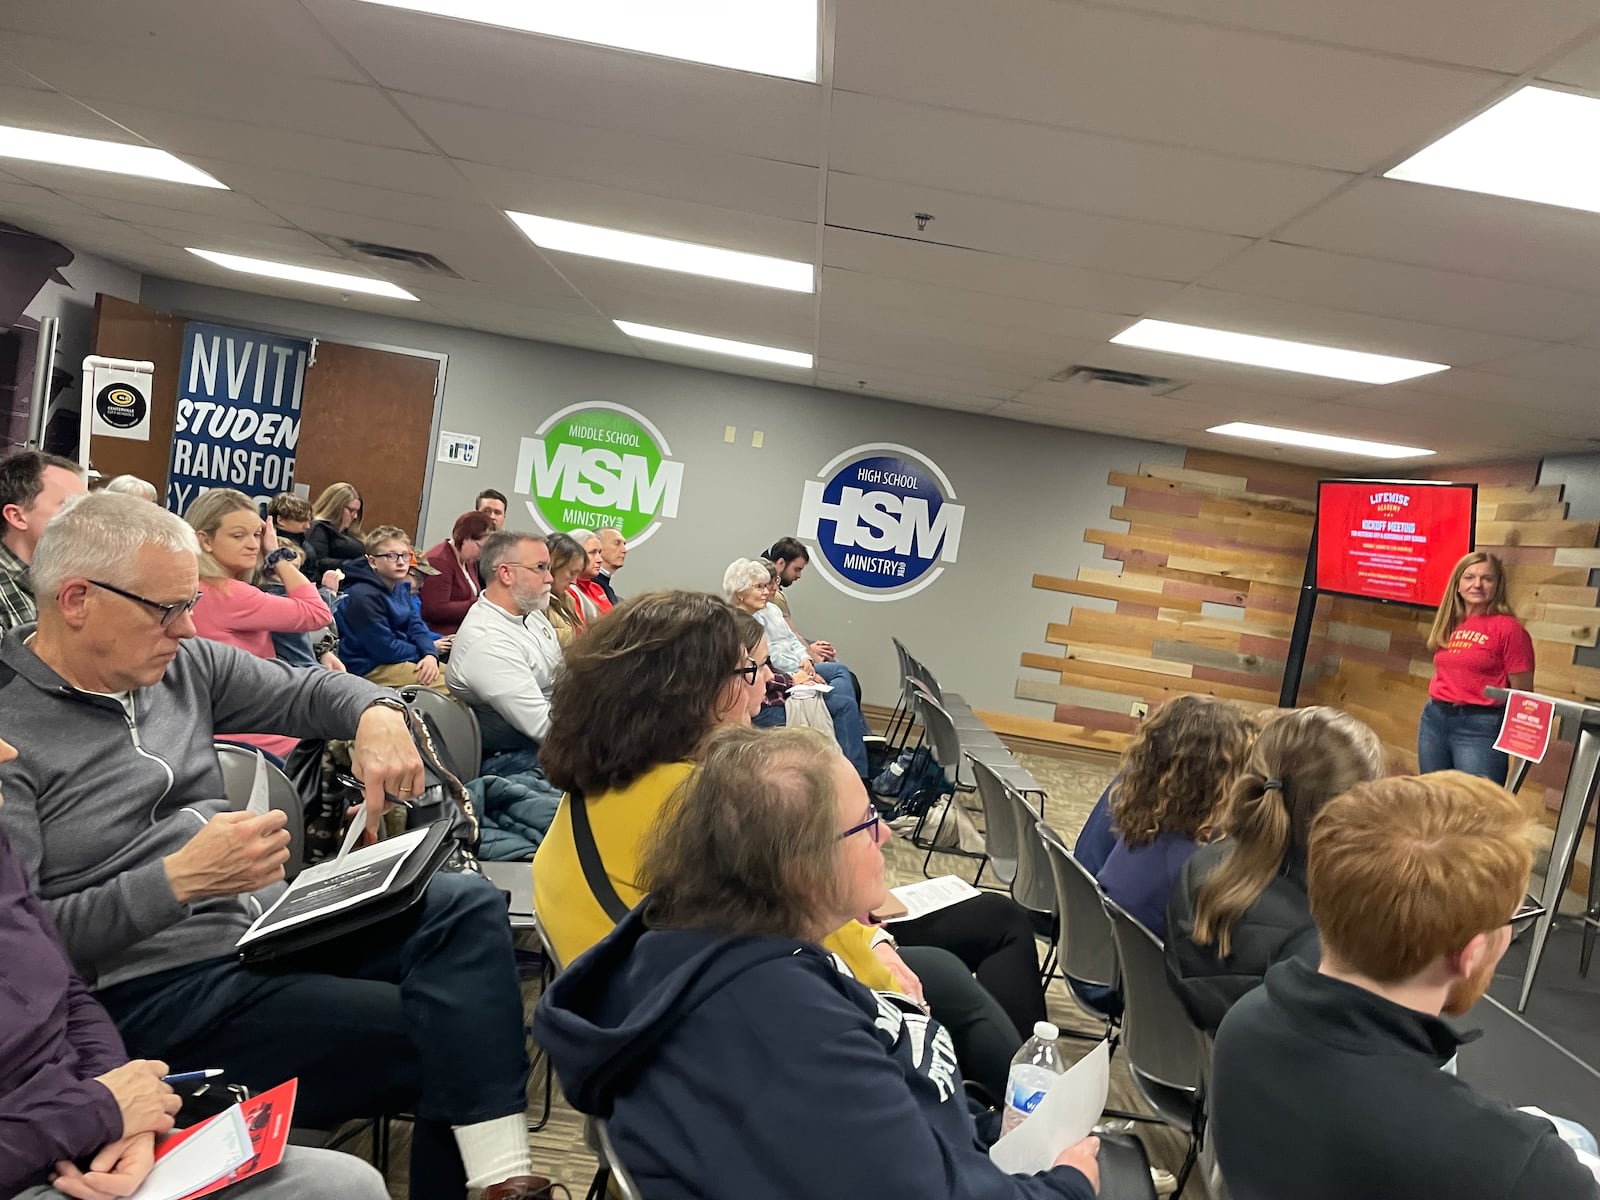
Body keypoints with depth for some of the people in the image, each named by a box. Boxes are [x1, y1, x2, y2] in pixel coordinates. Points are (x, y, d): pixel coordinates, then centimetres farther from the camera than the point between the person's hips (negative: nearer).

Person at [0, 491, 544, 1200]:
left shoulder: (180, 663, 7)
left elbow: (306, 692, 16)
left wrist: (377, 714, -8)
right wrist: (177, 881, -27)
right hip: (155, 987, -7)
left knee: (465, 905, -13)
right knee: (437, 1036, -21)